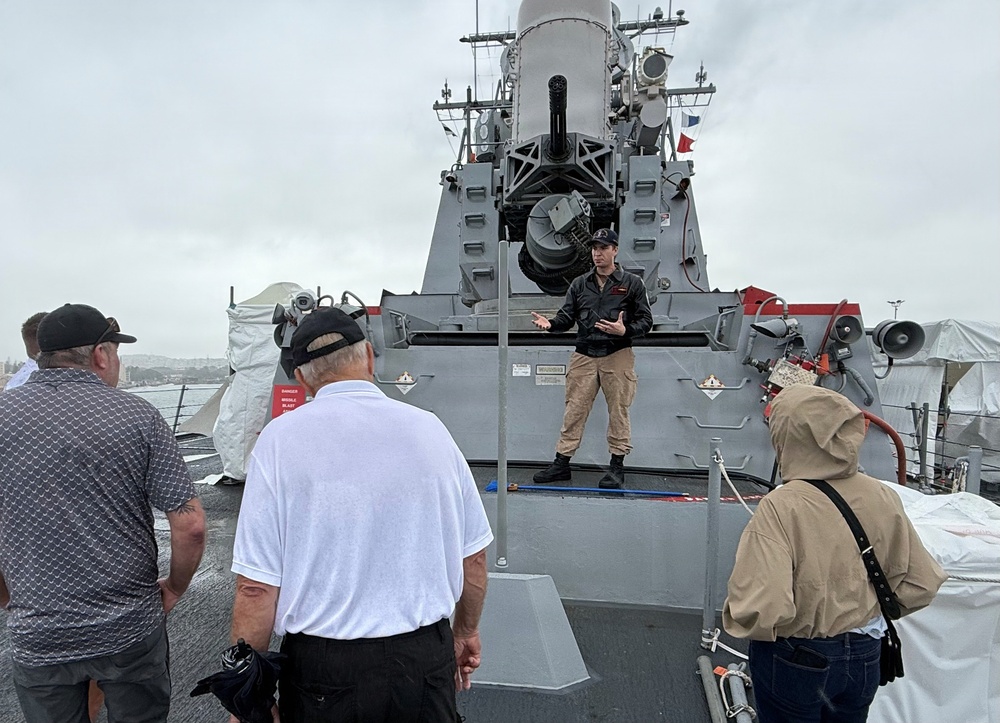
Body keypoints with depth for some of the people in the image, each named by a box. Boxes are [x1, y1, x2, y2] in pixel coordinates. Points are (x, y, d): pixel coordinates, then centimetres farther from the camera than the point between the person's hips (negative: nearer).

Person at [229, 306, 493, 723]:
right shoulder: (429, 427, -5)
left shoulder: (280, 439, -12)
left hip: (323, 672, -1)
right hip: (427, 660, 2)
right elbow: (473, 557, 2)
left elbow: (256, 587, -13)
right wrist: (466, 631, 18)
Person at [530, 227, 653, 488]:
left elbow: (645, 320, 2)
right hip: (584, 356, 3)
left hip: (617, 356, -2)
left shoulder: (632, 283, 4)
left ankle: (617, 466, 15)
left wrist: (625, 330, -18)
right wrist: (551, 323, -10)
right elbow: (567, 317, 11)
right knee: (574, 410, 4)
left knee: (618, 411, 3)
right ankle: (561, 463, 11)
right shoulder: (580, 284, 13)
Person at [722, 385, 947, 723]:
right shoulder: (883, 497, -12)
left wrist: (732, 615, -12)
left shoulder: (780, 507, -28)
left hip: (793, 661, -4)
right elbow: (921, 584, -2)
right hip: (864, 657, 5)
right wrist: (867, 612, 12)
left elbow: (762, 610, -33)